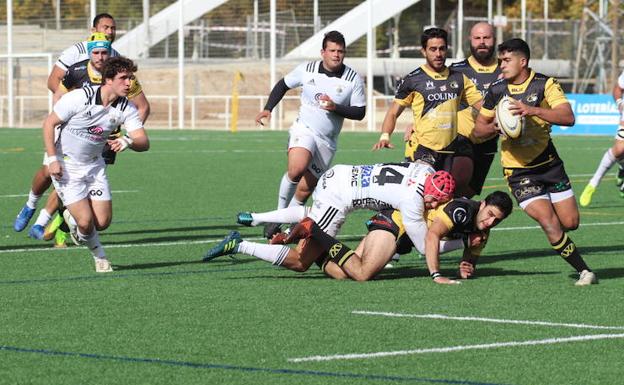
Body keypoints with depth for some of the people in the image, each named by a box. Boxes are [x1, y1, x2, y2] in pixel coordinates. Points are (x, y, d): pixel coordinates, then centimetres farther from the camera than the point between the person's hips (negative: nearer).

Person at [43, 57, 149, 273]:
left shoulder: (126, 109, -10)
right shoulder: (79, 98, -22)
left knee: (102, 222, -2)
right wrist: (52, 159, -18)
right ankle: (99, 256, 16)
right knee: (86, 222, -15)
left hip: (94, 165, 5)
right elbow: (49, 123, -13)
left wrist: (128, 141, -38)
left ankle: (72, 217, 31)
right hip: (65, 166, -5)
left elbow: (144, 142, -15)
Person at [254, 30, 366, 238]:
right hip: (304, 129, -2)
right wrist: (268, 109, 3)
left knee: (305, 190, 3)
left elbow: (360, 112, -1)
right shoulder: (307, 70, -2)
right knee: (297, 168, -31)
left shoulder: (353, 79, -4)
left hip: (327, 141, 2)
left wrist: (336, 107, -18)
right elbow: (283, 84, 14)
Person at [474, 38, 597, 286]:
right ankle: (583, 270, -3)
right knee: (550, 223, -16)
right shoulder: (496, 91, -1)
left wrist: (534, 110, -34)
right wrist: (495, 127, -14)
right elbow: (479, 128, 9)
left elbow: (568, 117, -21)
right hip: (518, 170, 0)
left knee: (570, 223, 2)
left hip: (548, 163, 1)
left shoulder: (544, 84, -7)